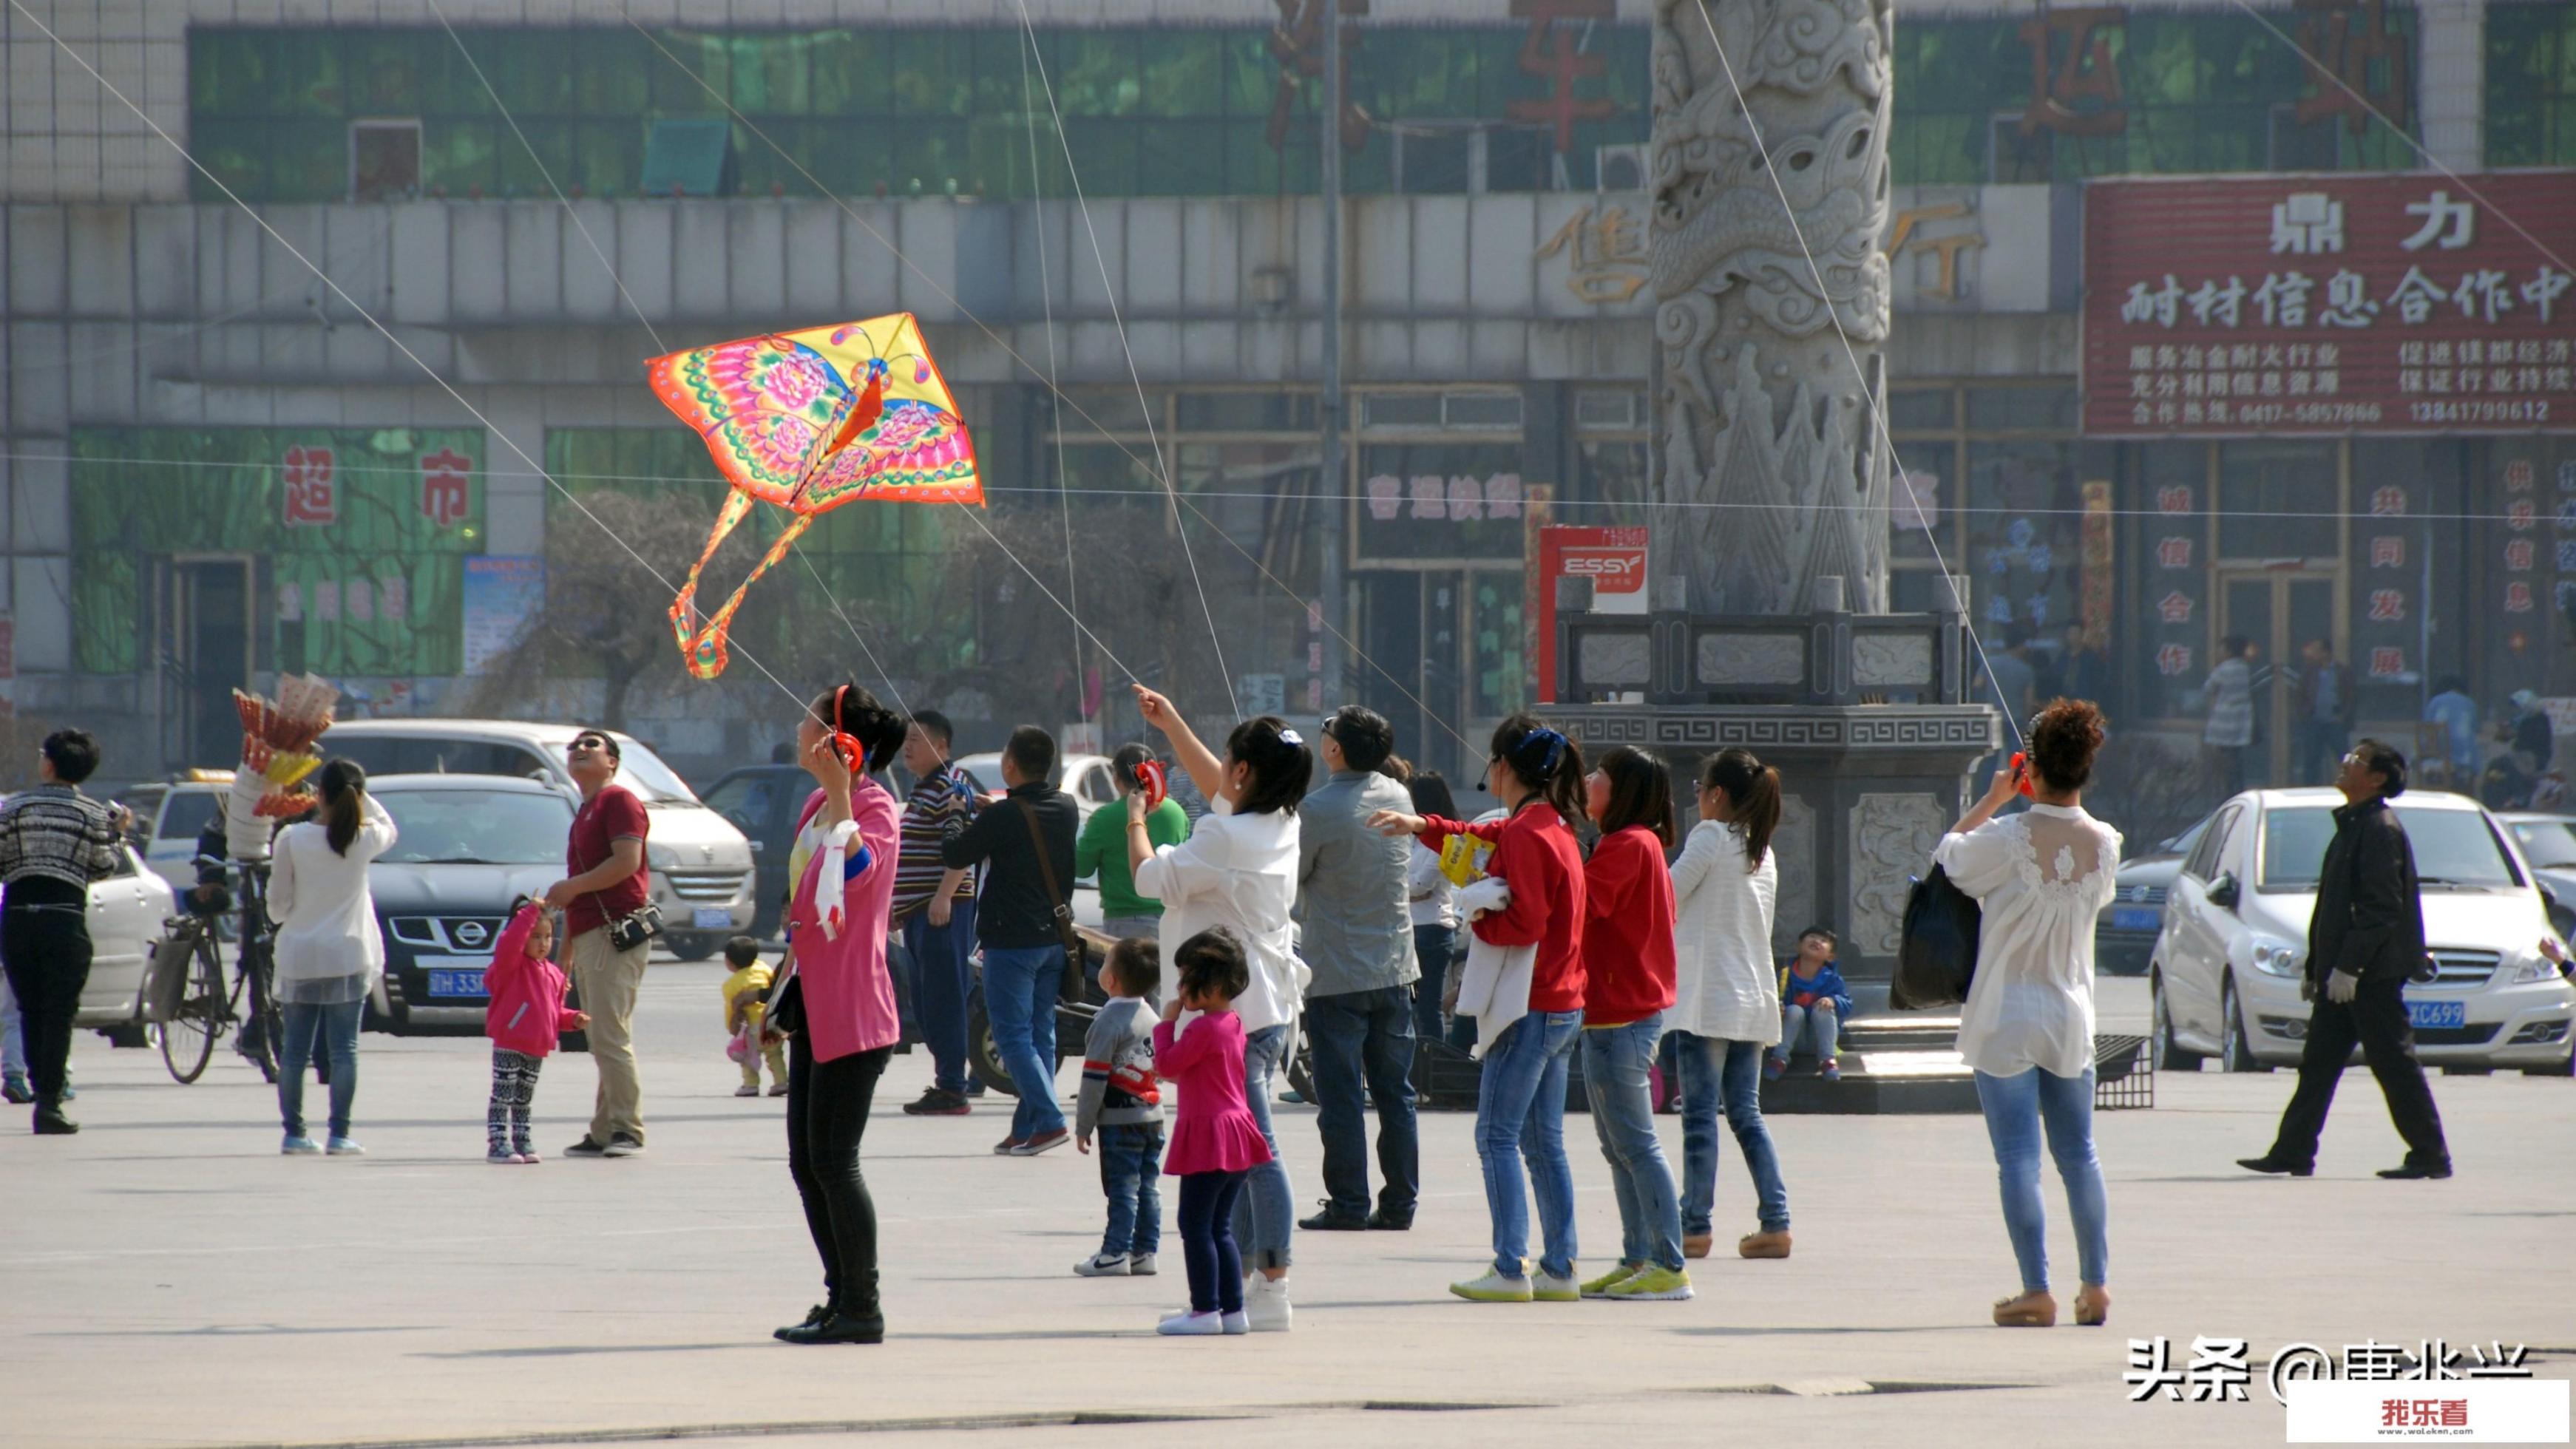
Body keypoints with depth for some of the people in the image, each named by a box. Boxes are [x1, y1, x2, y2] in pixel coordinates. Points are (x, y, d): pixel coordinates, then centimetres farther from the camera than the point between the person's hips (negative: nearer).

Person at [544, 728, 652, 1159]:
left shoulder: (619, 801, -2)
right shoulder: (583, 814, 26)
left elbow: (627, 861, -18)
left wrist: (571, 886, -13)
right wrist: (565, 956, 24)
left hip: (615, 931, -10)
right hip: (589, 937, 10)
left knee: (610, 1038, -14)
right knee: (604, 1043, 6)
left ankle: (627, 1129, -14)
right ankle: (604, 1134, 5)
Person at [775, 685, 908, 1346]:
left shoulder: (874, 806, -11)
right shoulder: (817, 807, 16)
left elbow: (861, 869, -33)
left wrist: (840, 795, -42)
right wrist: (781, 993, 26)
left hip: (853, 1010, -9)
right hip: (814, 1008, 9)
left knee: (833, 1160, -9)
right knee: (807, 1162, 10)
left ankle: (862, 1308, -4)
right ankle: (843, 1300, 15)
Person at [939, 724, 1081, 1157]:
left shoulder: (1003, 817, -18)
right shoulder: (1066, 809, 4)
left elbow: (956, 855, -7)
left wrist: (956, 817, 12)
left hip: (1013, 941, -7)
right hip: (1056, 938, 7)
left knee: (1013, 1035, -4)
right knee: (1040, 1035, 11)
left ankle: (1049, 1121, -15)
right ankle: (1026, 1129, 12)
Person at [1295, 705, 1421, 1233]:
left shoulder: (1317, 810, -17)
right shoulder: (1398, 797, 2)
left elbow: (1288, 878, -8)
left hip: (1337, 971, -6)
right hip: (1395, 966, 6)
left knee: (1341, 1096, 0)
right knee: (1395, 1093, 10)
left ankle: (1348, 1204, 0)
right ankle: (1399, 1204, 11)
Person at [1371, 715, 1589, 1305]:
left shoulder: (1527, 835, -16)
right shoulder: (1551, 826, 13)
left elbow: (1524, 922, -22)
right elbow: (1483, 839, 32)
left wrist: (1476, 920, -6)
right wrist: (1424, 827, 37)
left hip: (1529, 1011, -9)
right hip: (1563, 1006, 9)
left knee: (1497, 1136, -6)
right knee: (1544, 1142, 12)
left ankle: (1510, 1269, -9)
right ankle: (1560, 1268, 12)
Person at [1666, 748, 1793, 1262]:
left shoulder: (1711, 838, -8)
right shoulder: (1764, 852, 15)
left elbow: (1667, 899, -8)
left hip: (1706, 996, -7)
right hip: (1753, 999, 7)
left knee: (1700, 1114, -4)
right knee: (1746, 1113, 10)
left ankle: (1697, 1225, -4)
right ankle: (1776, 1221, 2)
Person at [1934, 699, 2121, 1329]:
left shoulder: (2008, 840, -16)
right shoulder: (2105, 844, -5)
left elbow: (1949, 855, 2)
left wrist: (1993, 799, 12)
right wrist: (2054, 804, 18)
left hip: (2006, 1019, -4)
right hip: (2071, 1017, 4)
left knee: (2018, 1158, -2)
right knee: (2079, 1154, 15)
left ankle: (2036, 1290, -6)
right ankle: (2096, 1285, 18)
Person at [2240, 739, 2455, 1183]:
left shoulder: (2380, 830, -13)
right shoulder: (2351, 826, 17)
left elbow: (2381, 907, -21)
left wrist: (2348, 967, -23)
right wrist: (2315, 969, 21)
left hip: (2373, 975, -10)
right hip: (2340, 976, 10)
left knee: (2395, 1065, -5)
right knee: (2318, 1063, 9)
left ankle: (2431, 1156, -1)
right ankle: (2292, 1153, 11)